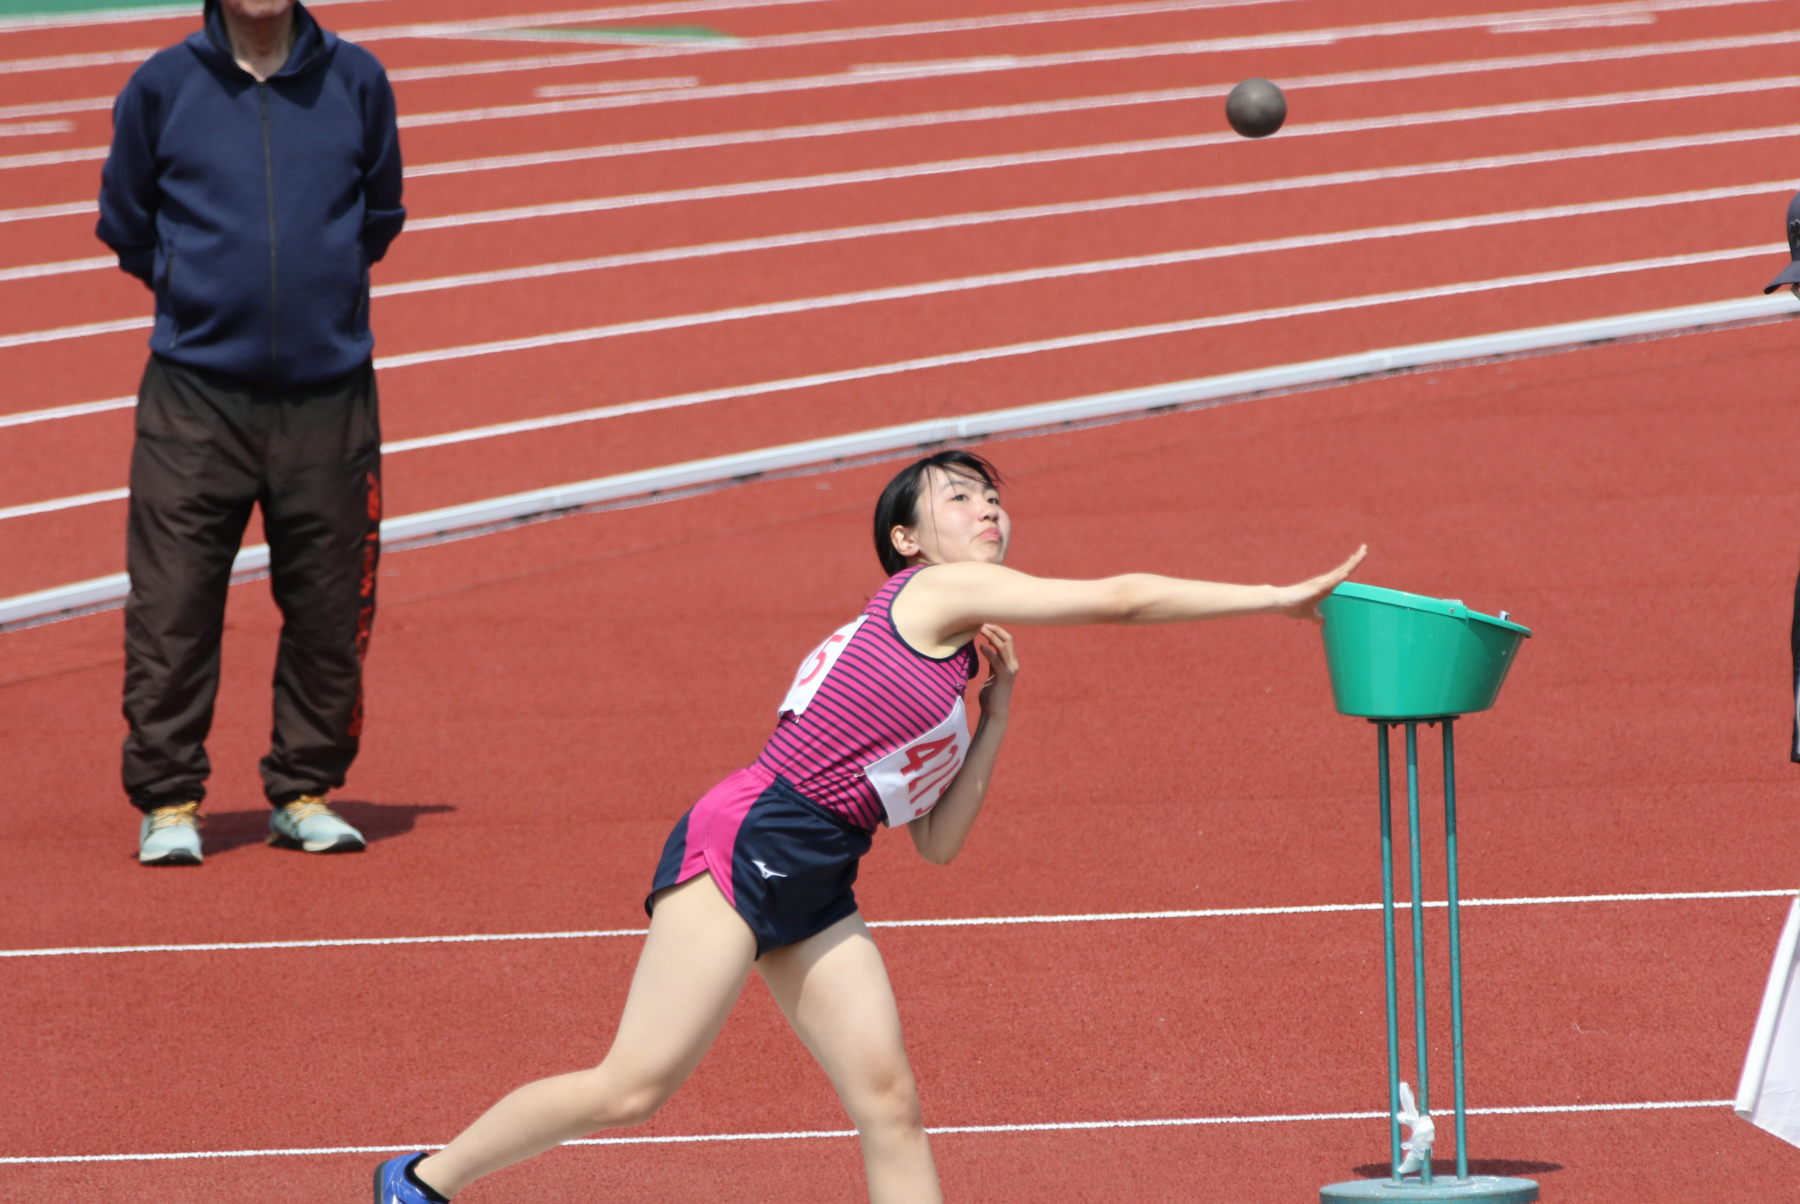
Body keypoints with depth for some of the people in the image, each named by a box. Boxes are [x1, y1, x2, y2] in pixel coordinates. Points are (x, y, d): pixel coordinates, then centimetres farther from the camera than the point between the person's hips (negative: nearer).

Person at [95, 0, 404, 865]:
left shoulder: (356, 81, 5)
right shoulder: (162, 87, 2)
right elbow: (126, 227, 14)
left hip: (328, 389, 1)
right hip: (195, 392, -1)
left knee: (328, 610, 5)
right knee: (172, 606, -5)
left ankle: (304, 790, 18)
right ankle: (168, 800, 5)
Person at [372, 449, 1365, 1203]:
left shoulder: (953, 667, 21)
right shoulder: (934, 592, -4)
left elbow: (939, 842, 18)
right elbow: (1123, 599, -9)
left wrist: (996, 710, 15)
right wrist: (1280, 599, -5)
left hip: (812, 894, 9)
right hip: (744, 842, -9)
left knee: (888, 1102, -2)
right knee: (637, 1086, -10)